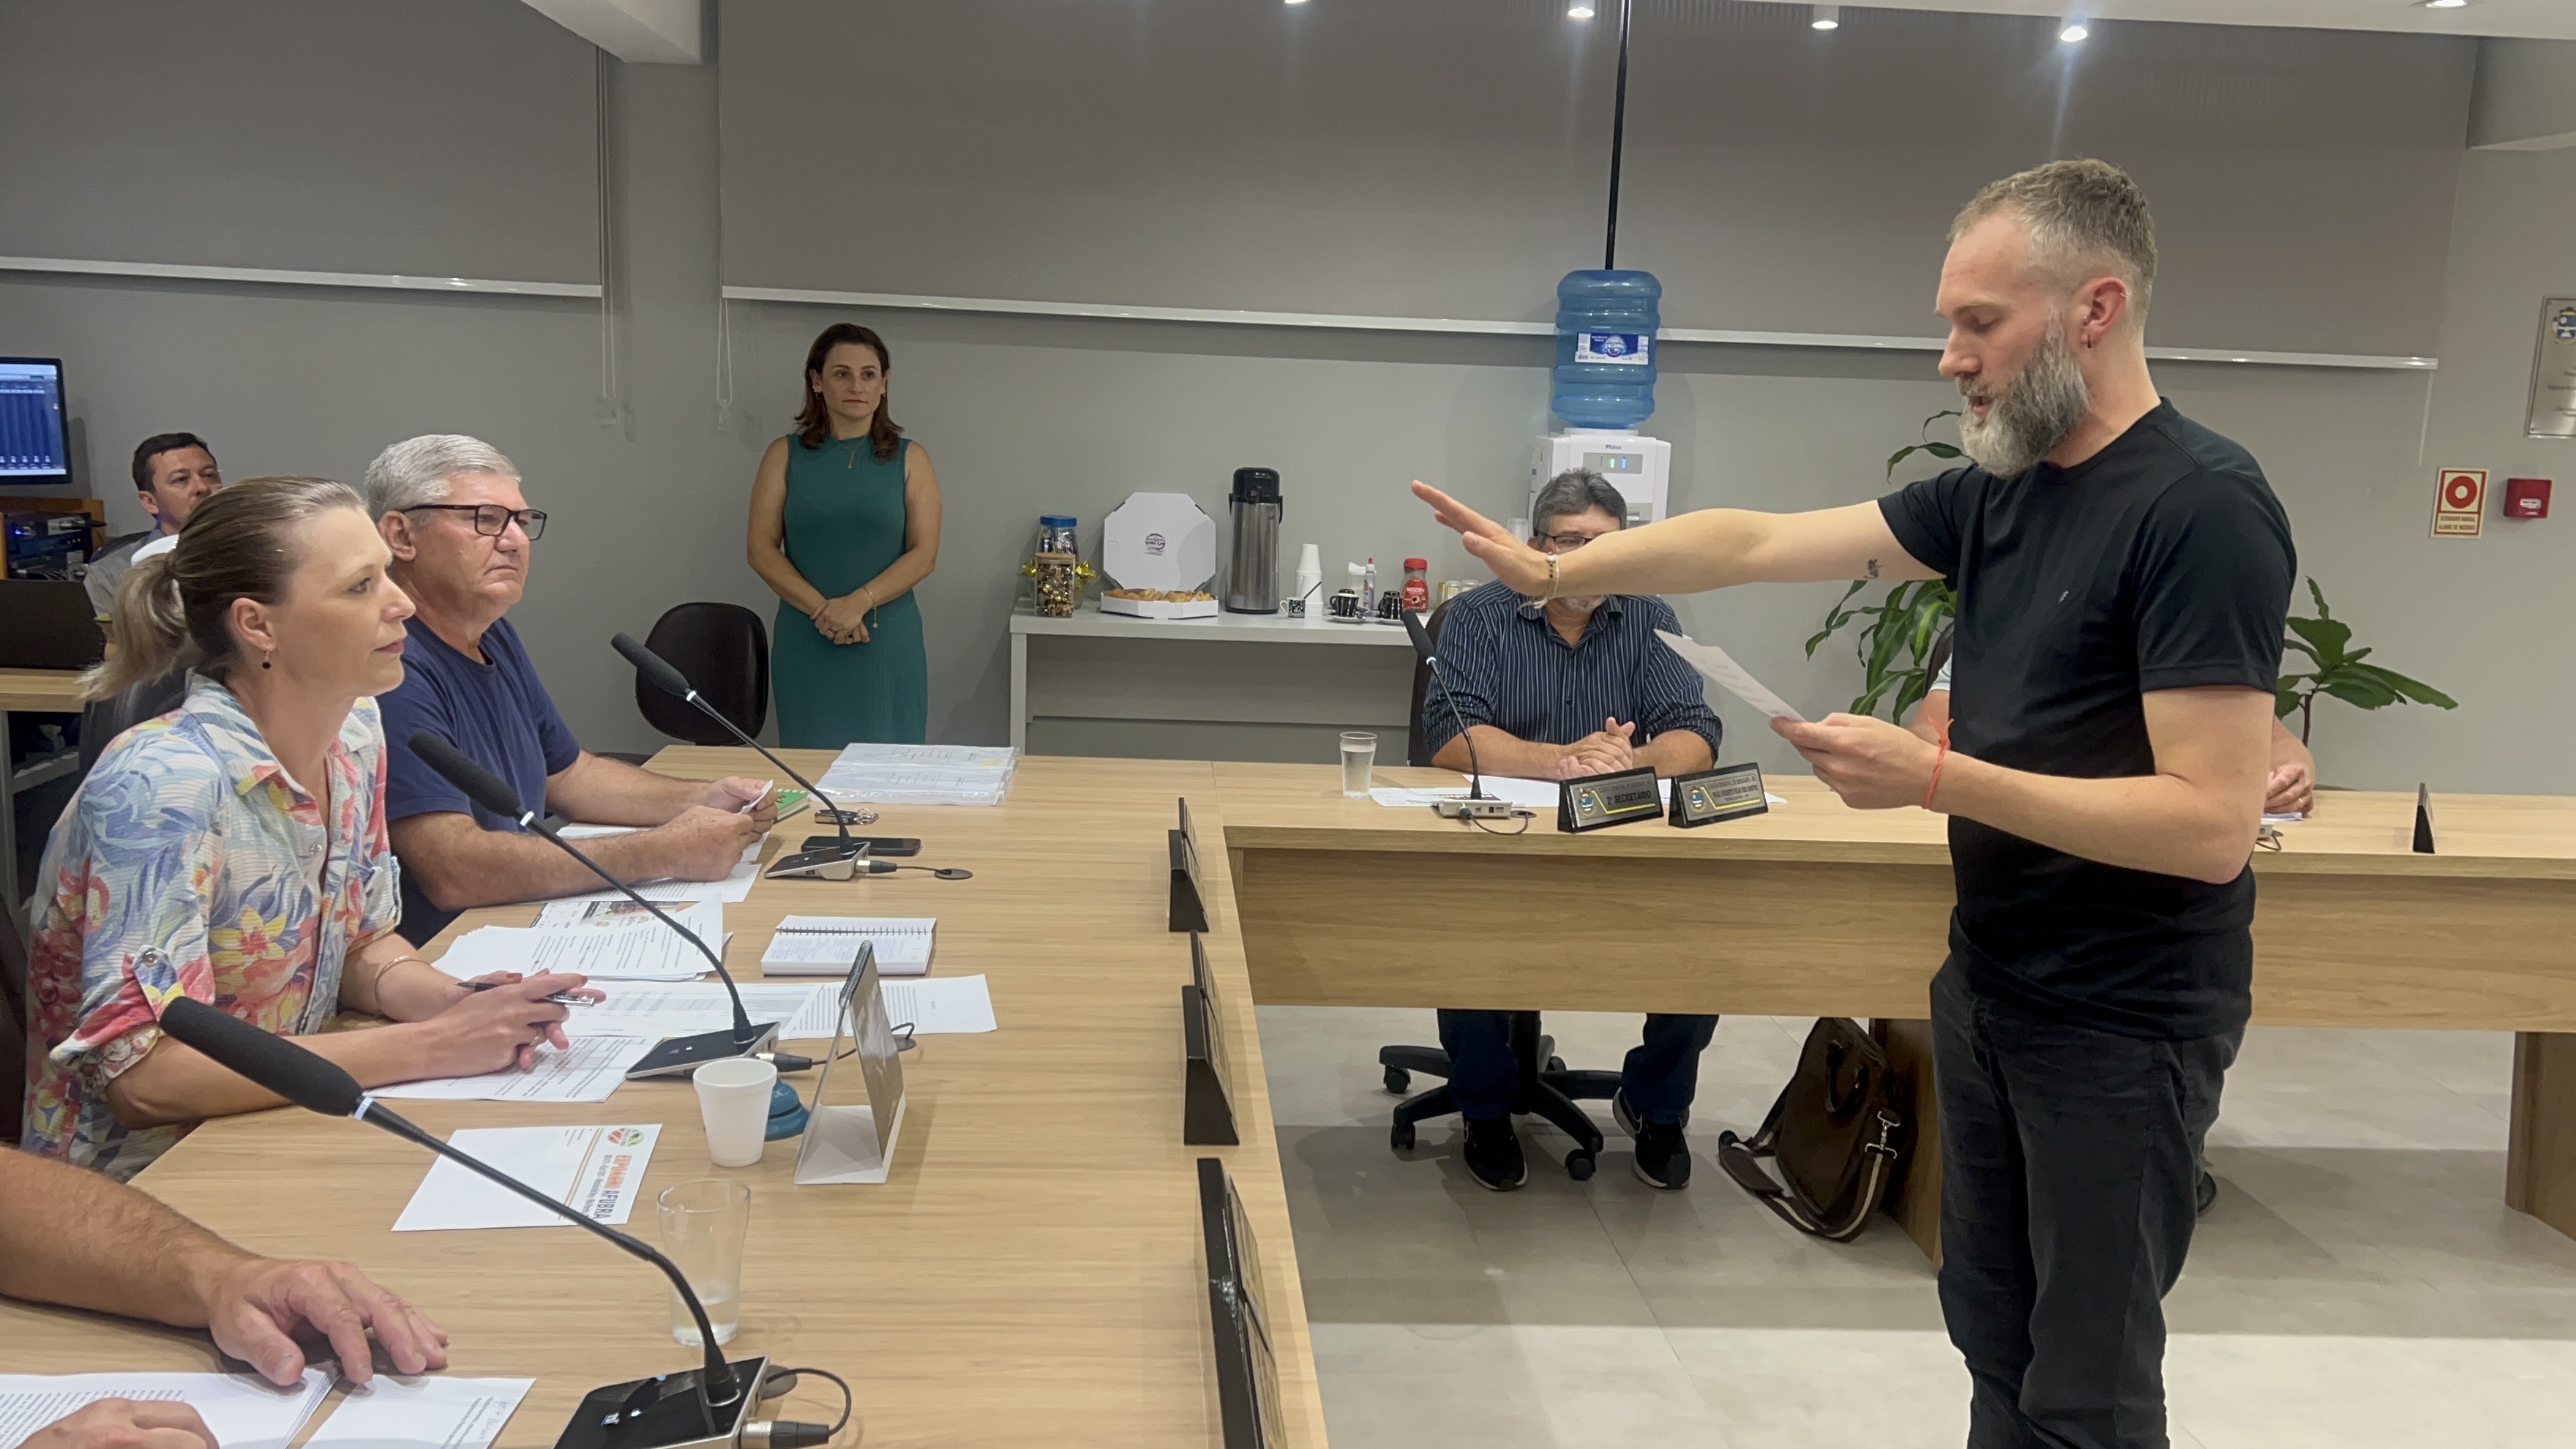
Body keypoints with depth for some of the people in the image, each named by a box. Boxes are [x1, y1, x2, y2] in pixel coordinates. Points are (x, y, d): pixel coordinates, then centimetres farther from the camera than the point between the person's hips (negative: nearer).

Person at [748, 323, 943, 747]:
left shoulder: (910, 460, 5)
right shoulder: (785, 456, 6)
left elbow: (924, 553, -2)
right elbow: (762, 550, 0)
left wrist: (859, 603, -15)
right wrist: (822, 610, -13)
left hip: (888, 645, 0)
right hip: (805, 643, 0)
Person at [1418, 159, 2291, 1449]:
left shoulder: (2202, 508, -19)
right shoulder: (1994, 493, 5)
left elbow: (2212, 825, -24)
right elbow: (1760, 542, 7)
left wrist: (1933, 779, -25)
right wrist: (1556, 572, 2)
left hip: (2122, 1021, -7)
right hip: (1987, 984, 7)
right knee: (1993, 1334, 18)